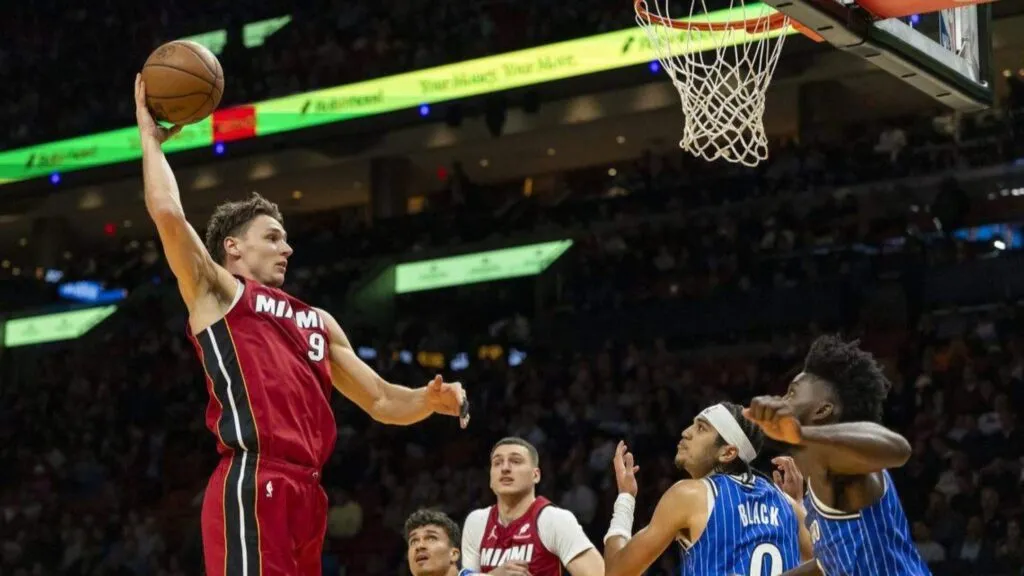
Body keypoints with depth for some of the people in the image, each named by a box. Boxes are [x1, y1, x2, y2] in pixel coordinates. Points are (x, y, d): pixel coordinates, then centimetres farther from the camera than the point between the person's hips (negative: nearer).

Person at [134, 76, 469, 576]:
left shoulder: (316, 321, 30)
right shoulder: (216, 293, 10)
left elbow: (381, 402, 28)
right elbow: (168, 214, -6)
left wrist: (431, 400, 7)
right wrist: (150, 139, 6)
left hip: (303, 490, 8)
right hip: (251, 487, -8)